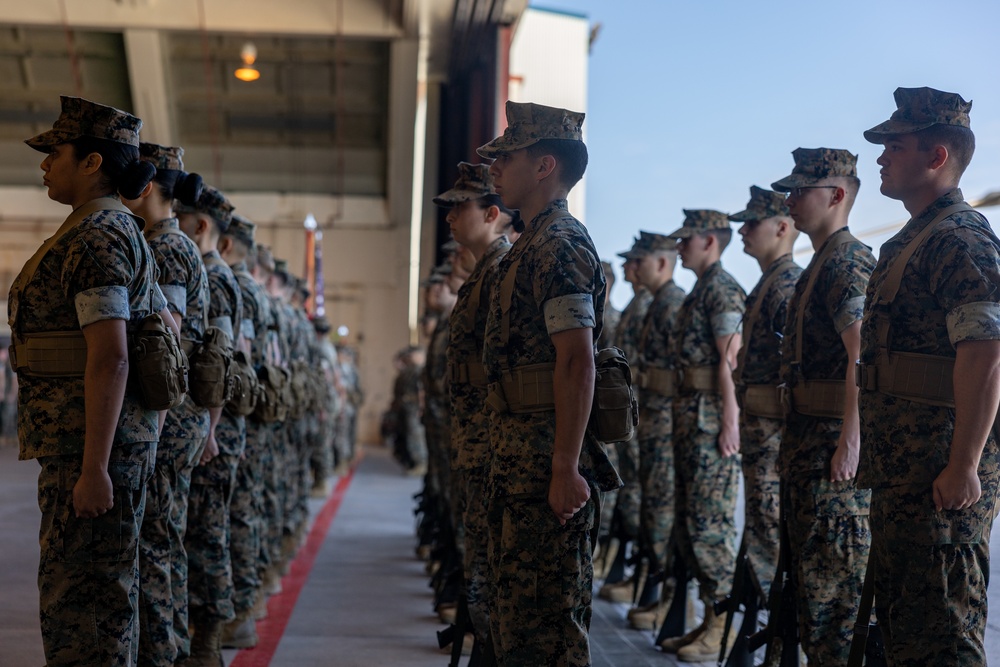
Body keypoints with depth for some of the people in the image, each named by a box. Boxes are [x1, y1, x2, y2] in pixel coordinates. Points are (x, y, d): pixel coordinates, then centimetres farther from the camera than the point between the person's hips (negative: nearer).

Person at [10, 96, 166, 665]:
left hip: (94, 436, -10)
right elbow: (168, 324, 21)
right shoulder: (124, 231, 16)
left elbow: (110, 357, -22)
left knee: (81, 592, -5)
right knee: (103, 589, 16)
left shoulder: (94, 237, -14)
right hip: (129, 430, 10)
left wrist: (93, 468, -23)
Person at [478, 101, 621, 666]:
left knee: (550, 613, -5)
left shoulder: (560, 245, -14)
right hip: (519, 458, 11)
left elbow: (577, 361, -22)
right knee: (518, 604, 17)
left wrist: (566, 468, -26)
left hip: (548, 458, -11)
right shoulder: (533, 246, 19)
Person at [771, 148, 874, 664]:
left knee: (835, 579, -5)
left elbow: (861, 354, -24)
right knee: (807, 566, 16)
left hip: (833, 442, -10)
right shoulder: (820, 263, 18)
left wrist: (850, 441, -27)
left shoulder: (849, 262, -14)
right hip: (806, 437, 10)